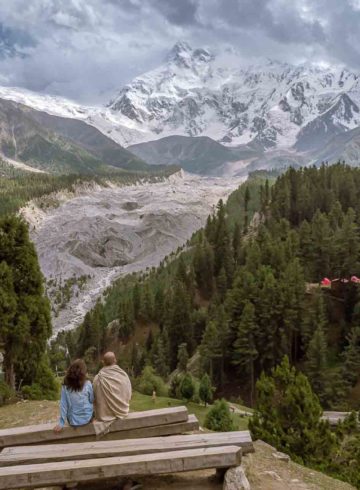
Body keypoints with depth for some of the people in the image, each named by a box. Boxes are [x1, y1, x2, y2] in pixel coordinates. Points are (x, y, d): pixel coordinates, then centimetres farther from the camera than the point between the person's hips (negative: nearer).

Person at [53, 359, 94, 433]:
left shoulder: (65, 386, -9)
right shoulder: (87, 384, -12)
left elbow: (63, 405, -9)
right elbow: (92, 400, 0)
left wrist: (61, 423, -5)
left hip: (73, 421, 2)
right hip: (87, 419, -2)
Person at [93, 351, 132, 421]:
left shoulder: (98, 378, -17)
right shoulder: (124, 375, -12)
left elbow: (95, 398, -6)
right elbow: (128, 396, -4)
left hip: (105, 415, -2)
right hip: (122, 412, 2)